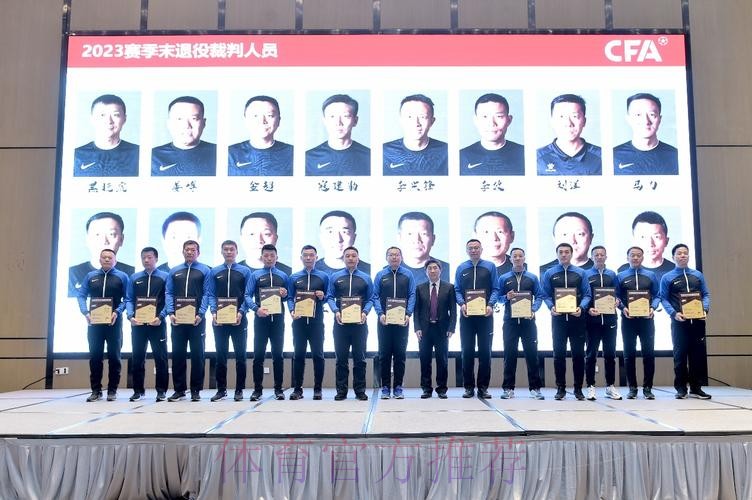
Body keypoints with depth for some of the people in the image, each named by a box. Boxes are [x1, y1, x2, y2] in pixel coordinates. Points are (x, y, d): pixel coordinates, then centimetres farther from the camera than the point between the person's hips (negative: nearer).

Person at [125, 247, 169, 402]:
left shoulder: (165, 277, 2)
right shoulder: (134, 278, 11)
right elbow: (129, 299, 8)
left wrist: (160, 317, -17)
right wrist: (130, 316, -9)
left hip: (157, 323, -3)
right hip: (138, 323, 3)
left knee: (160, 357, 1)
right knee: (137, 357, 7)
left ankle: (161, 391, 9)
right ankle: (138, 390, 16)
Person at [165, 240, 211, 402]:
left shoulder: (205, 271, 5)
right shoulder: (174, 271, 13)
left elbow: (207, 294, -3)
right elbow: (168, 293, 8)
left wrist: (200, 314, -15)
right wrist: (171, 313, -7)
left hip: (196, 319, -2)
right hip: (177, 319, 3)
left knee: (197, 354, 2)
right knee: (177, 354, 5)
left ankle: (196, 390, 9)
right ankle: (179, 390, 12)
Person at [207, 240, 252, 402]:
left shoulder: (245, 272, 4)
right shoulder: (214, 272, 8)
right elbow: (211, 295, 4)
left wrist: (241, 312, -15)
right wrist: (213, 313, -11)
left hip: (239, 320, -1)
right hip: (219, 320, 1)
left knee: (240, 355, 3)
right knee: (221, 355, 6)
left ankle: (239, 390, 11)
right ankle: (221, 389, 15)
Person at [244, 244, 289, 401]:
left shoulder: (283, 276, 10)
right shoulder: (255, 275, 4)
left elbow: (289, 297, 13)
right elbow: (247, 295, -3)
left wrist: (285, 295, -10)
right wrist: (256, 309, -19)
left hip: (278, 319, 1)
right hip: (261, 319, -1)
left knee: (278, 354, 5)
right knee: (258, 354, 1)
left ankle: (278, 389, 11)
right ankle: (257, 389, 8)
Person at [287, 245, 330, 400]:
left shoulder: (324, 277, 6)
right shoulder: (294, 278, 9)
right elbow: (290, 298, 6)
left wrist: (323, 297, -14)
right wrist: (292, 311, -11)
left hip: (316, 321, -1)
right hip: (299, 320, 1)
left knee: (318, 355, 2)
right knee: (298, 355, 4)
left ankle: (317, 389, 10)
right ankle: (297, 389, 11)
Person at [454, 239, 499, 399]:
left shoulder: (490, 267, 6)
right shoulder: (461, 268, 10)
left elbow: (495, 288, 2)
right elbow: (457, 290, 7)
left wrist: (490, 305, -14)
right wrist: (462, 304, -11)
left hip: (485, 314, -1)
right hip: (466, 314, 1)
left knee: (485, 351, 1)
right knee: (467, 351, 2)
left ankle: (483, 387, 8)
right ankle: (468, 387, 10)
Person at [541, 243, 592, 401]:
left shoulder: (580, 273, 6)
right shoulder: (549, 274, 6)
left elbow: (587, 295, 2)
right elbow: (545, 295, 3)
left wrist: (581, 307, -15)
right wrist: (551, 307, -15)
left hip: (577, 317, 0)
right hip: (558, 317, 0)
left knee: (578, 353, 4)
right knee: (559, 353, 4)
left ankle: (578, 389, 13)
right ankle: (560, 388, 12)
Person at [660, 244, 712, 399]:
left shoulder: (698, 275, 13)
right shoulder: (667, 277, 4)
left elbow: (706, 294, 11)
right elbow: (664, 299, -1)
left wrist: (705, 309, -8)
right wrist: (674, 313, -15)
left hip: (697, 321, 3)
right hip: (679, 321, -2)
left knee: (698, 354, 4)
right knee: (680, 354, 3)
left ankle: (696, 388, 12)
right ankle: (681, 388, 10)